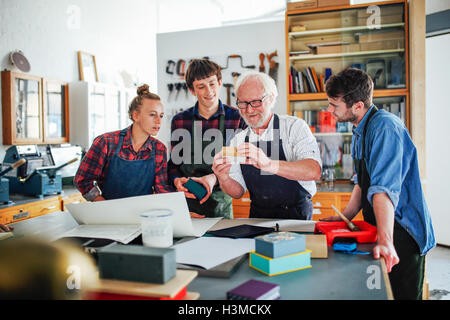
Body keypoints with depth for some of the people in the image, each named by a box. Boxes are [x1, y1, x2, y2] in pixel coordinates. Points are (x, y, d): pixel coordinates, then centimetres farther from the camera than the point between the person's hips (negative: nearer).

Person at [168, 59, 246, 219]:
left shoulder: (237, 118, -3)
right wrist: (177, 180, -11)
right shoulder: (179, 120, 3)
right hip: (186, 201, 1)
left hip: (220, 200, -1)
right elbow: (174, 161, 10)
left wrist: (215, 178, -18)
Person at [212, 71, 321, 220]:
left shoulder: (295, 126, -7)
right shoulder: (237, 141, 6)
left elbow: (314, 171, -23)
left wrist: (268, 164, -37)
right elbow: (238, 192, 5)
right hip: (258, 216, 4)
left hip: (296, 218, -4)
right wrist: (224, 179, -17)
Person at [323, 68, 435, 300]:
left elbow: (385, 188, -33)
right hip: (376, 229, 9)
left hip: (401, 234, -9)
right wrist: (345, 217, 10)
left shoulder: (385, 127, -22)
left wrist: (385, 241, -38)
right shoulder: (360, 130, 9)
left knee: (401, 294, 3)